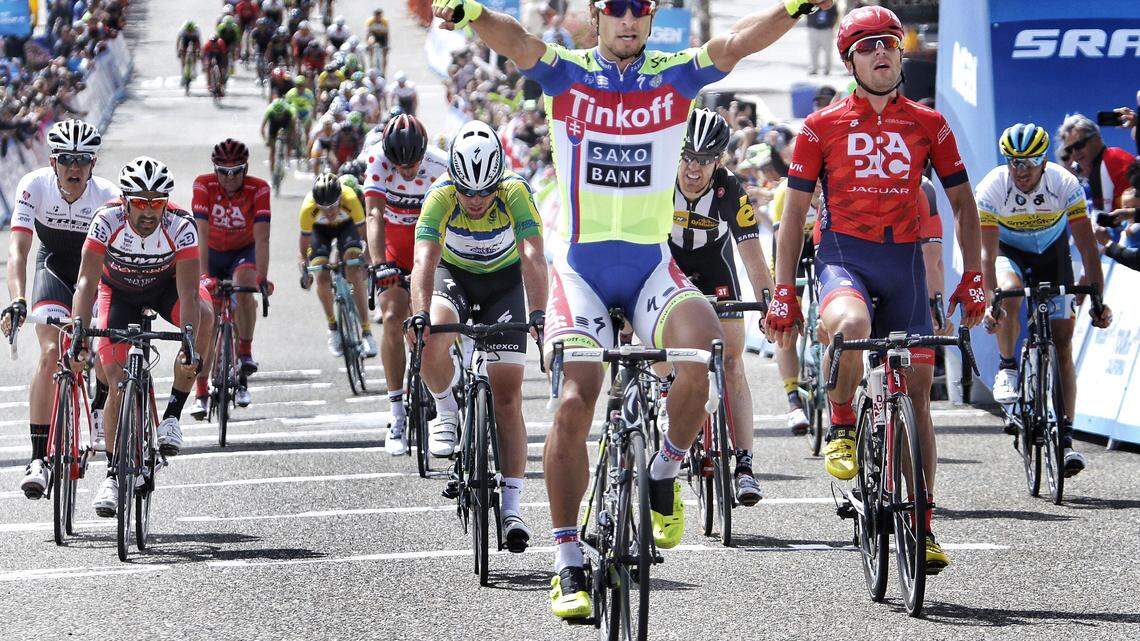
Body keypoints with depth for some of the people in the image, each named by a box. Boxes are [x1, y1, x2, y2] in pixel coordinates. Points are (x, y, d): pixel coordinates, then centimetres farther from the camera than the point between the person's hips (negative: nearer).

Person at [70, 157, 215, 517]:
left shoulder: (181, 226, -32)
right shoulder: (107, 221, -32)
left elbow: (188, 293, -37)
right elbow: (86, 282, -35)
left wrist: (191, 346, -49)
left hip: (165, 286, 0)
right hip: (118, 291, 0)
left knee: (203, 315, -33)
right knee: (119, 384, -13)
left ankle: (172, 416, -20)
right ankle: (113, 474, 2)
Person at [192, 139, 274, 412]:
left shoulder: (258, 189, -23)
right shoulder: (203, 186, -22)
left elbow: (261, 238, -29)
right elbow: (202, 235, -29)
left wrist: (262, 278, -39)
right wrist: (204, 275, -39)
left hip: (244, 252, -1)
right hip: (213, 253, 1)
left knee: (244, 287, -35)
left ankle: (246, 352, -19)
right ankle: (201, 394, 2)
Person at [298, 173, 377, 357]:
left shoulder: (350, 200, -38)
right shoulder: (308, 208, -36)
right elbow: (305, 241, -20)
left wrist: (367, 261, -29)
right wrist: (305, 270, -17)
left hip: (346, 225, -1)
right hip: (320, 229, 1)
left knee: (355, 273, -19)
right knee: (322, 277, -16)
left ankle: (366, 331, -15)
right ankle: (332, 327, 8)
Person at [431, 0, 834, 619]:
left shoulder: (675, 75, 2)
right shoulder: (566, 74, -1)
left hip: (652, 265, 1)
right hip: (581, 263, -1)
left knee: (701, 353, -27)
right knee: (574, 402, -12)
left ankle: (663, 475, 0)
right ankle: (567, 565, -3)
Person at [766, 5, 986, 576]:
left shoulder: (927, 124, 8)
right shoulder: (822, 127, 2)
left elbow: (963, 203, 15)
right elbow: (795, 211, 6)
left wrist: (973, 278, 6)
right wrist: (783, 293, 1)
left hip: (904, 261, 3)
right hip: (843, 256, -2)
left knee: (916, 393, 0)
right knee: (850, 326, -37)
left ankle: (922, 523, 8)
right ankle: (841, 424, -10)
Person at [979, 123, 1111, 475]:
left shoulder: (1065, 185, -27)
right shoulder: (992, 188, -28)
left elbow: (1087, 247, -26)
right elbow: (987, 252, -31)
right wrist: (989, 302, -44)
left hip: (1052, 253, 1)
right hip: (1009, 251, -1)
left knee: (1062, 345, -8)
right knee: (1009, 294, -36)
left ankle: (1066, 437, -7)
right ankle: (1007, 367, -11)